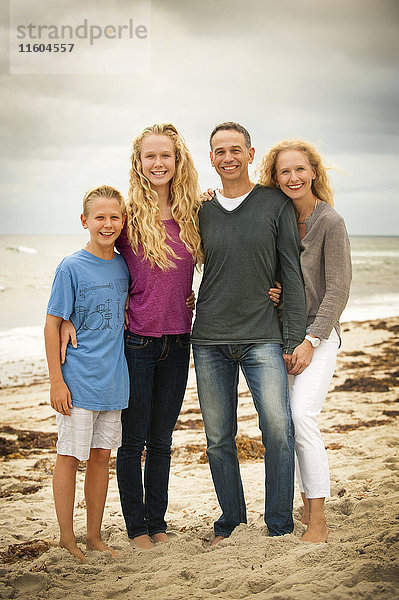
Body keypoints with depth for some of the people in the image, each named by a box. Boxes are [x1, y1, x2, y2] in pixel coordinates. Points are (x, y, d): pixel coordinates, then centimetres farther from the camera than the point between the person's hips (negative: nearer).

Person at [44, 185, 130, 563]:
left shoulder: (123, 265, 6)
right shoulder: (71, 268, -10)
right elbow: (52, 325, -9)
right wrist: (56, 380, -12)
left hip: (112, 379, 5)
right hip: (78, 380, -5)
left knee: (101, 457, 11)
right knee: (70, 456, 3)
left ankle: (94, 537, 23)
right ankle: (66, 538, 16)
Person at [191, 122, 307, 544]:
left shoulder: (276, 205, 2)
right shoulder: (203, 212, 9)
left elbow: (292, 274, 1)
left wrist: (295, 338, -4)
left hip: (262, 337, -2)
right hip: (209, 340, 3)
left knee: (279, 431, -11)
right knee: (218, 438, 7)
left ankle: (279, 526, 6)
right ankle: (231, 518, 25)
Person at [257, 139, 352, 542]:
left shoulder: (330, 222, -8)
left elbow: (338, 290, -11)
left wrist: (311, 341, -16)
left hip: (318, 331, -6)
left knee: (301, 416, -17)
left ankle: (318, 522, -7)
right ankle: (306, 509, 20)